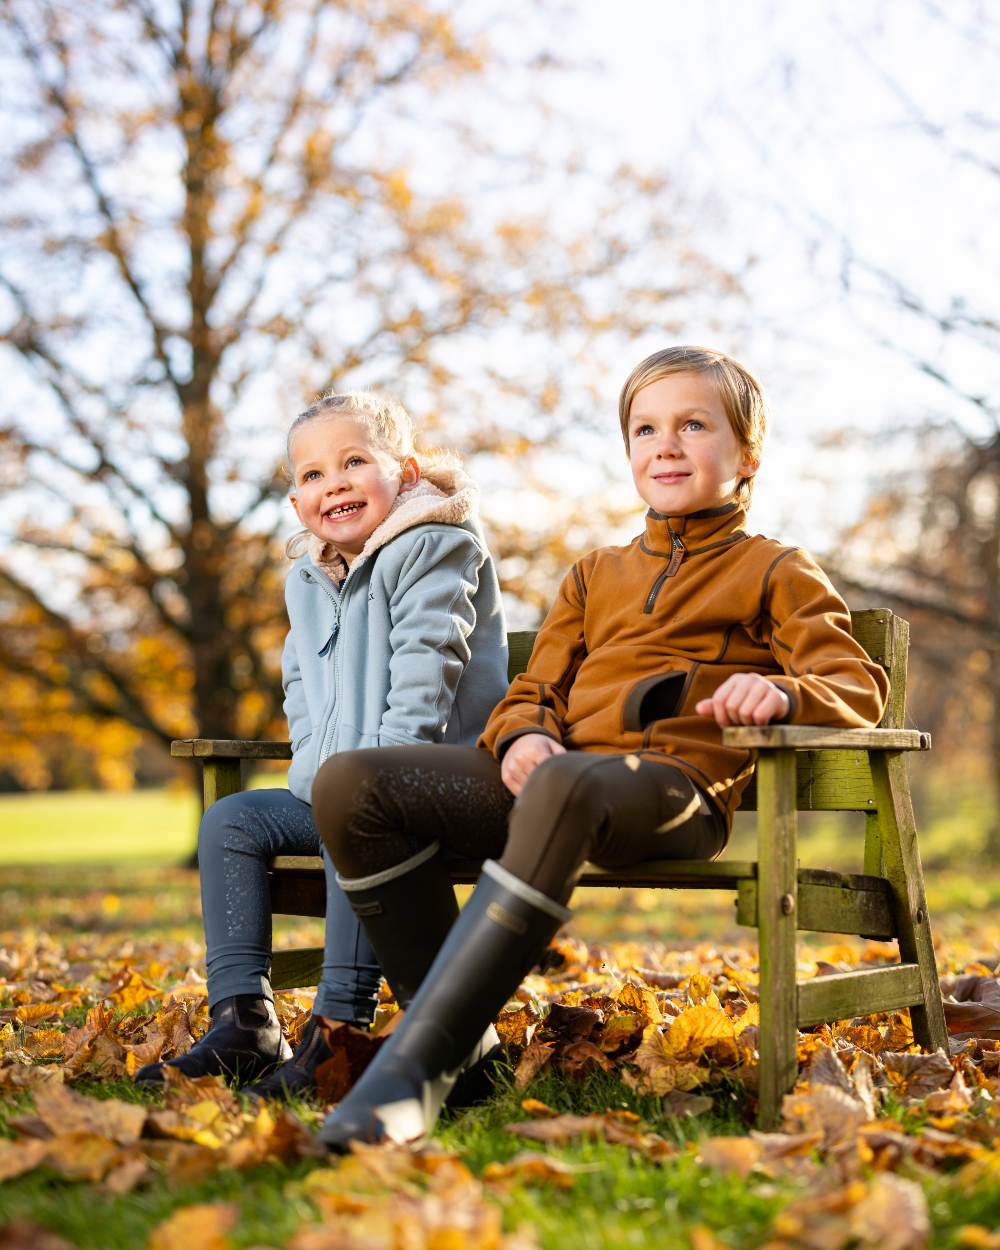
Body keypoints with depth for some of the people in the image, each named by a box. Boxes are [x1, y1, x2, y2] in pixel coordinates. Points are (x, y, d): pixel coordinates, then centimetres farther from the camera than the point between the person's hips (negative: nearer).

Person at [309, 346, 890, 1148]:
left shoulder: (777, 573, 16)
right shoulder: (595, 576, 31)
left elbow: (859, 688, 4)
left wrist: (784, 691, -21)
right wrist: (523, 735, -2)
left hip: (676, 788, -6)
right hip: (559, 769, 6)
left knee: (565, 787, -43)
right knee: (349, 784, -16)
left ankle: (419, 1062, -45)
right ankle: (463, 1027, -13)